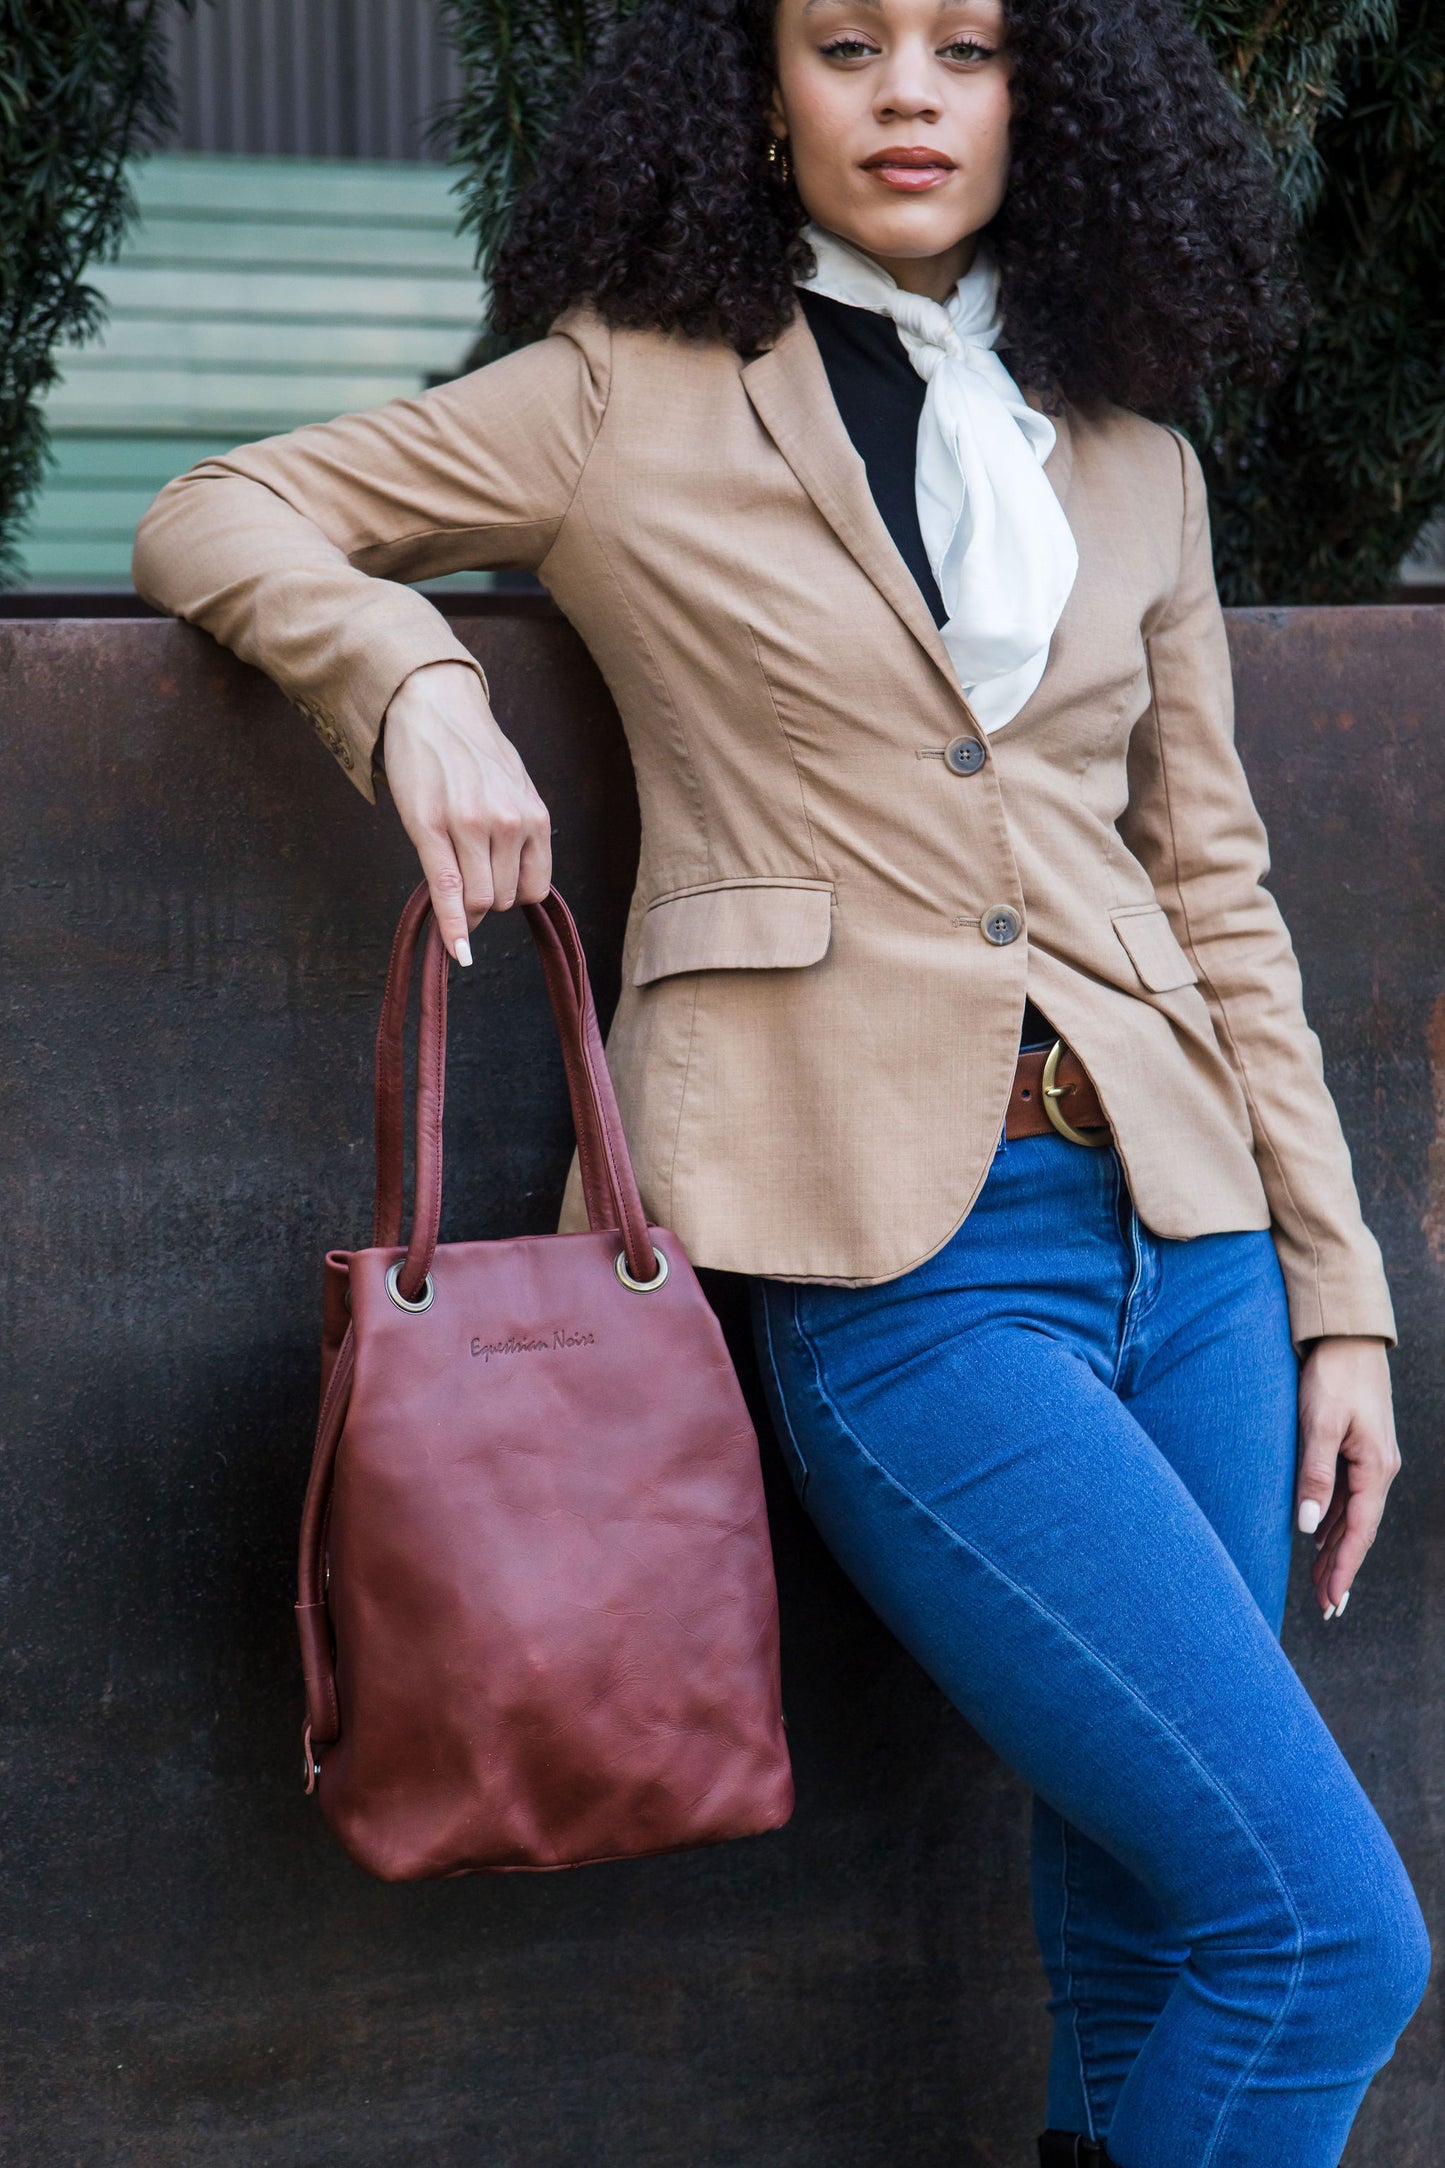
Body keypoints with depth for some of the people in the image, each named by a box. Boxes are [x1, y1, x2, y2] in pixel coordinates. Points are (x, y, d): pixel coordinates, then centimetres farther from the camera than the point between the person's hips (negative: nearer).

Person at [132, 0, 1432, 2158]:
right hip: (897, 1254, -5)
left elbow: (1214, 887, 16)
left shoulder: (1130, 457, 15)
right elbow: (211, 520, 8)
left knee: (1152, 1941, 7)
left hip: (1178, 1229, 5)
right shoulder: (632, 394, 5)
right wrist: (413, 676, -13)